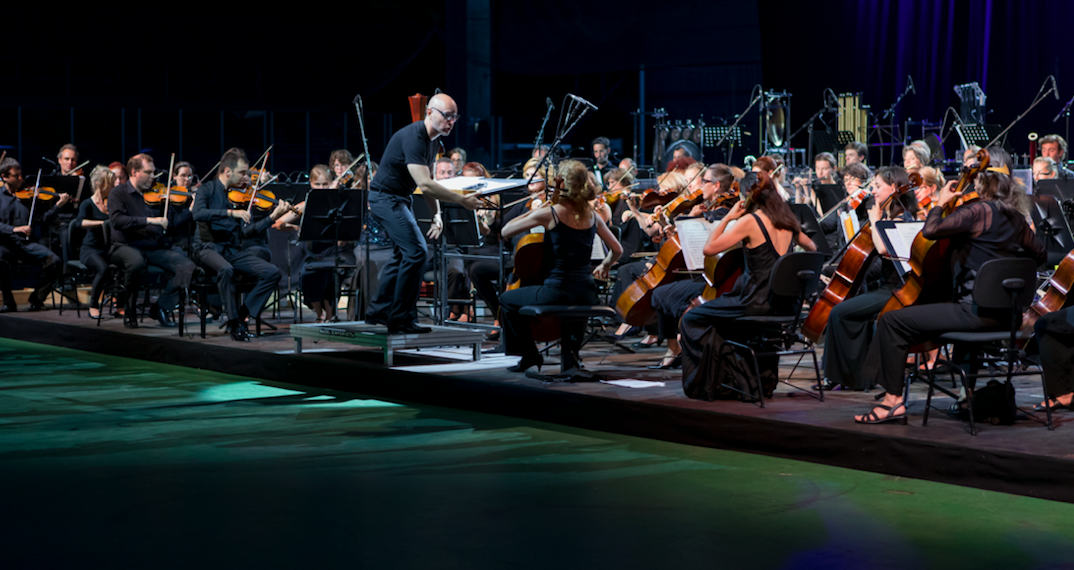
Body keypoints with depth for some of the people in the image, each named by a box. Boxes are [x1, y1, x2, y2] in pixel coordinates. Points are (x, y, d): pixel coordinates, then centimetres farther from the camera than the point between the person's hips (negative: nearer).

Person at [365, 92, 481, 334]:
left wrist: (436, 215, 8)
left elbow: (426, 183, 16)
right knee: (416, 251, -17)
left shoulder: (431, 140, 8)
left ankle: (379, 311, 29)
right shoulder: (413, 137, -24)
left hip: (398, 200, 11)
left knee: (404, 254, 19)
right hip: (386, 198, -11)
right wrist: (461, 200, -29)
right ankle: (401, 319, -12)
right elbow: (424, 184, -33)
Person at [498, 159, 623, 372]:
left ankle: (530, 355, 20)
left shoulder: (549, 214, -11)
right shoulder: (592, 216, 4)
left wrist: (531, 213, 9)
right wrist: (604, 267, 33)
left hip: (558, 292, -5)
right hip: (587, 294, 5)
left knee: (507, 300, 21)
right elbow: (617, 250, 14)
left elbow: (506, 231, -3)